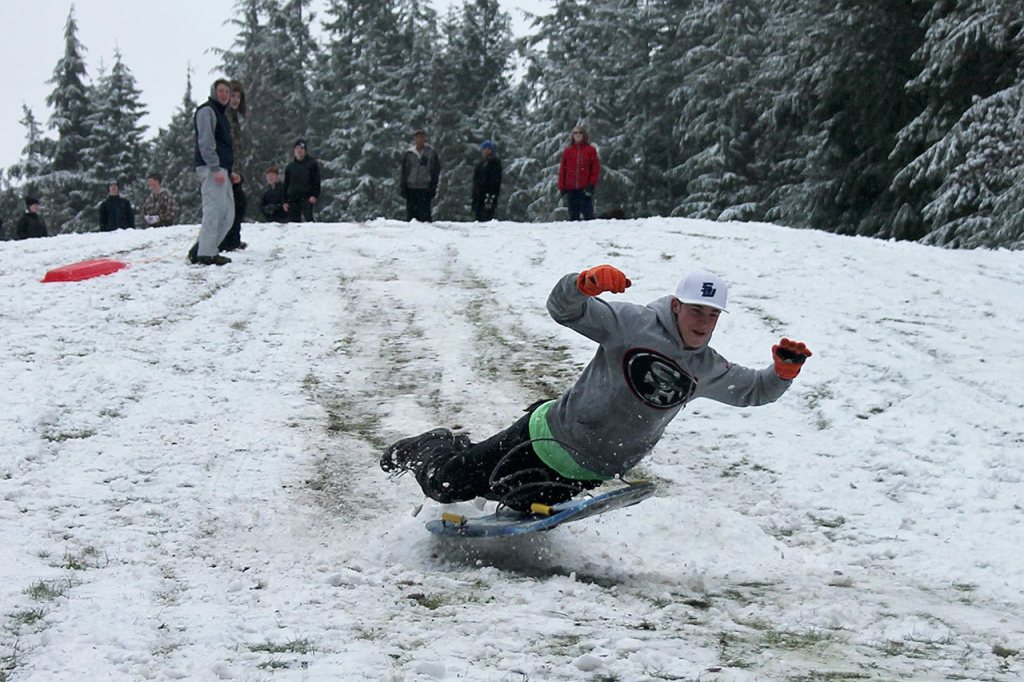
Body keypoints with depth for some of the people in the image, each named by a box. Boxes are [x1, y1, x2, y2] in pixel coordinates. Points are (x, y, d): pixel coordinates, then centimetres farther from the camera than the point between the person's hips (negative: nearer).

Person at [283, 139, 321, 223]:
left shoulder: (312, 163, 6)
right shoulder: (290, 166, 17)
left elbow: (316, 181, 2)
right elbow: (286, 184, 18)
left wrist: (315, 195, -11)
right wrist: (285, 201, 10)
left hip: (307, 198, -4)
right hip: (293, 199, 4)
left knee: (308, 218, -19)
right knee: (293, 221, -1)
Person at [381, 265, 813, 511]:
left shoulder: (707, 370, 2)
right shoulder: (633, 323, -15)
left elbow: (753, 390, 13)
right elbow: (563, 309, -19)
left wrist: (784, 370, -10)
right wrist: (587, 283, -42)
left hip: (591, 474, 5)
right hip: (553, 436, -5)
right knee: (447, 486, 0)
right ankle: (431, 449, 36)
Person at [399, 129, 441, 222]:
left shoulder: (431, 153, 3)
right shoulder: (408, 154, 7)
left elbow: (436, 171, 5)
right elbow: (404, 172, 11)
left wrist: (433, 187, -2)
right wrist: (403, 187, 3)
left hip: (425, 188, -2)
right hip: (411, 188, 2)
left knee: (424, 214, -6)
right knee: (411, 213, 2)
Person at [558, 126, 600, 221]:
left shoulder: (590, 150, 4)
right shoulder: (567, 151, 11)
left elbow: (596, 168, 0)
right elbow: (562, 170, 10)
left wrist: (591, 185, -8)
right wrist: (562, 187, 2)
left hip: (585, 188, -3)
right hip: (571, 189, 3)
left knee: (587, 214, -6)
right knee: (573, 215, 6)